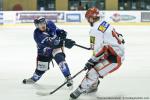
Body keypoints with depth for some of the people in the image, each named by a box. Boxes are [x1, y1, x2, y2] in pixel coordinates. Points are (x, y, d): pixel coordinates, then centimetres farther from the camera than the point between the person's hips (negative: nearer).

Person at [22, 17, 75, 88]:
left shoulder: (50, 24, -16)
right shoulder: (37, 34, -32)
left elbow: (56, 30, 8)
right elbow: (50, 43, -44)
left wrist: (61, 33, -16)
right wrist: (63, 42, -54)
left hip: (56, 47, 2)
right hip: (44, 52, -2)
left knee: (61, 60, -24)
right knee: (41, 67, 8)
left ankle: (68, 78, -20)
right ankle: (34, 78, 40)